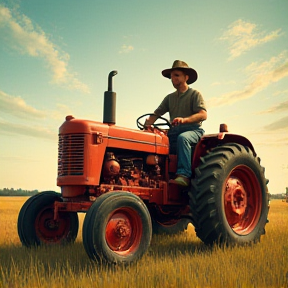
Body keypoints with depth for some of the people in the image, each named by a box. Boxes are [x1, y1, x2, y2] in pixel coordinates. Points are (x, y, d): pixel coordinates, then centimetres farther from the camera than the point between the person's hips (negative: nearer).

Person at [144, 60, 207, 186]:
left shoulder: (194, 94, 6)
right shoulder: (169, 98, 23)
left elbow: (203, 114, -9)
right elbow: (157, 113, 13)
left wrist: (184, 120, -27)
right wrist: (148, 123, -11)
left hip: (193, 130, -5)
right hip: (174, 132, 5)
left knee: (182, 138, -39)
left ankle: (184, 175, -45)